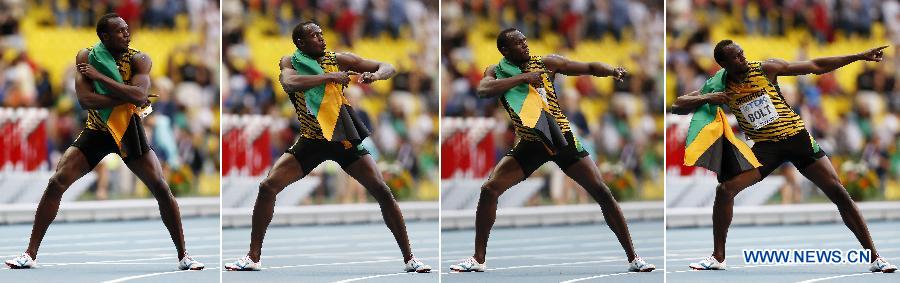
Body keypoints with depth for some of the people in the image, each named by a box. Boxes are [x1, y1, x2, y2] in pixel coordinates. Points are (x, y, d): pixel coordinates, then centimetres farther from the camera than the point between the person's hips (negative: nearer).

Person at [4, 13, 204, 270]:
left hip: (129, 131, -1)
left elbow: (139, 95, -28)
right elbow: (84, 99, -20)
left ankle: (183, 256, 1)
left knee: (161, 188, -11)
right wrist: (127, 97, -25)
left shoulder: (138, 60, -10)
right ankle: (30, 254, -5)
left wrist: (100, 76, -27)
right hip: (96, 131, 1)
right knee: (56, 183, -11)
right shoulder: (86, 57, -9)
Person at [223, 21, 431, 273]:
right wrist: (331, 77, -29)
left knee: (382, 191, -11)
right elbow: (289, 82, -27)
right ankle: (253, 258, 0)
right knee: (268, 187, -11)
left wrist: (374, 75, -22)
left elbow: (388, 68, 1)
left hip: (345, 139, 0)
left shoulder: (338, 60, -1)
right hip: (312, 139, 0)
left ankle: (409, 259, -2)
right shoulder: (290, 62, -2)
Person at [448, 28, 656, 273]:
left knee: (601, 192, -9)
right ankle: (478, 259, 0)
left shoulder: (546, 63, -5)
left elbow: (589, 68, -3)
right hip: (530, 143, 1)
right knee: (489, 190, -12)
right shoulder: (497, 73, -3)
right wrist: (522, 78, -27)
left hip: (561, 138, -1)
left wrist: (612, 71, -23)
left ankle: (633, 258, -2)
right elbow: (483, 90, -25)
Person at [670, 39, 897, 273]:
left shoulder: (765, 69, -8)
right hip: (765, 146, 1)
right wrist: (705, 99, -23)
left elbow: (816, 66, -4)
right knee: (725, 190, -15)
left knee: (838, 192, -8)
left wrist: (859, 57, -6)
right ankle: (717, 257, 0)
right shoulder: (720, 85, -4)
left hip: (797, 137, -1)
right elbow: (677, 107, -3)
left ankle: (875, 258, -2)